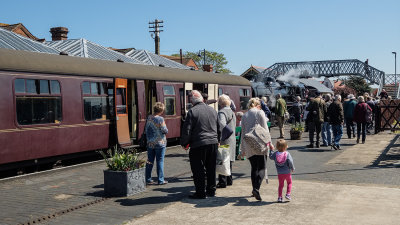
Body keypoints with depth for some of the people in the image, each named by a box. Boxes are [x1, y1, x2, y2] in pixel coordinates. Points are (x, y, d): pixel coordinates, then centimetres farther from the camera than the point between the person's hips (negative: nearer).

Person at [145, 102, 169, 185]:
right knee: (160, 161, 2)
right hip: (160, 143, -5)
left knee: (149, 161, 10)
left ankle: (148, 179, 14)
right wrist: (164, 125, 6)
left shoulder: (149, 118, 3)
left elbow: (146, 130, 10)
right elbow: (165, 131, -13)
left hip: (150, 143, 6)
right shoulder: (160, 119, -15)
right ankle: (160, 180, 6)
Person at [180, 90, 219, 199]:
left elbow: (187, 130, -10)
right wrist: (217, 140, 27)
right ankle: (211, 190, 23)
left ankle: (201, 192, 6)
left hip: (198, 144, -6)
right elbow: (219, 127, 16)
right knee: (211, 168, 15)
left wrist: (184, 143, 3)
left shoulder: (192, 111, -11)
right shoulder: (212, 110, 8)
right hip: (213, 143, 6)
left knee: (198, 170, 3)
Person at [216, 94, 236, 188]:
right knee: (228, 160, 18)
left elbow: (222, 124, -28)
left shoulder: (222, 112, -13)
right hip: (232, 139, 9)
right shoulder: (232, 112, 15)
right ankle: (229, 180, 26)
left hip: (224, 139, -9)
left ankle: (222, 182, -1)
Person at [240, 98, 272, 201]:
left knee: (254, 167, 14)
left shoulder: (244, 116, 12)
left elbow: (243, 132, 14)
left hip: (248, 145, 4)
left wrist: (242, 149, 18)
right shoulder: (260, 112, 1)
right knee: (261, 167, -3)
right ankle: (256, 188, -21)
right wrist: (269, 142, 2)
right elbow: (265, 128, -4)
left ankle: (254, 189, 15)